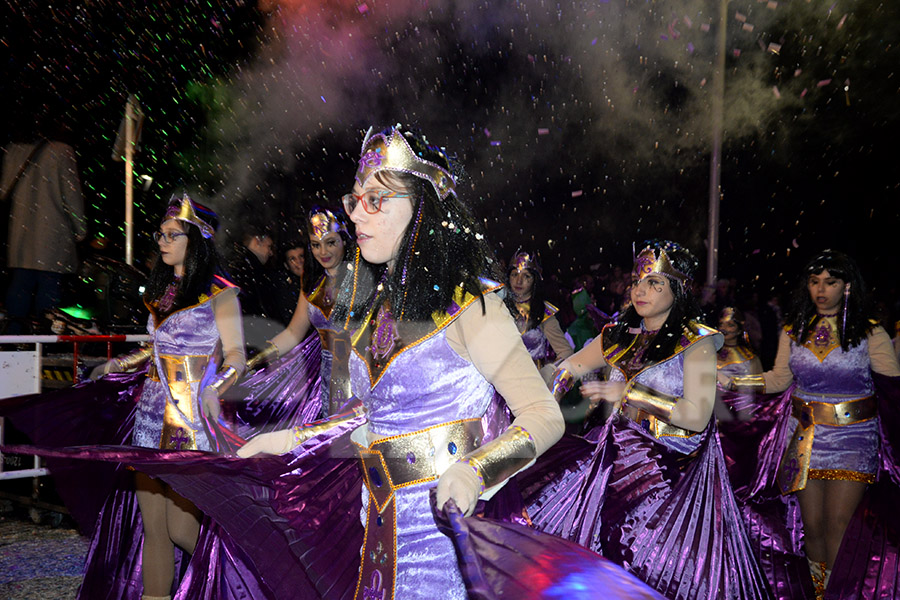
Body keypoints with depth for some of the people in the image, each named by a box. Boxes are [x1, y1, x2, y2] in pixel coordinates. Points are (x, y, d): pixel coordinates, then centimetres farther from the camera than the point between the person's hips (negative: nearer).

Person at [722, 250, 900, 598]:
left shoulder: (869, 333, -1)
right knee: (812, 525, 7)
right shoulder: (794, 331, 7)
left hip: (852, 437, -2)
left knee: (838, 524, -8)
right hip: (805, 435, 3)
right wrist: (734, 382, -2)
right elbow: (779, 378, 10)